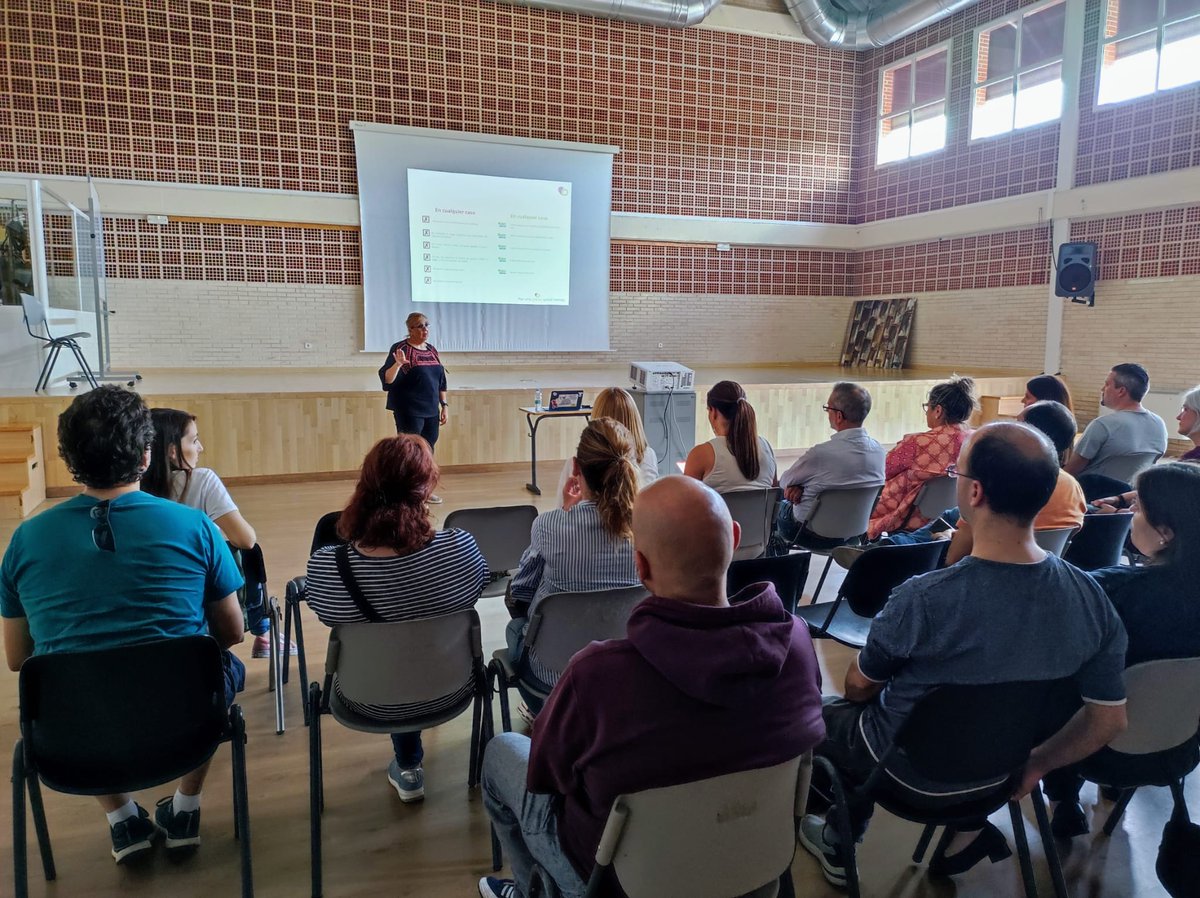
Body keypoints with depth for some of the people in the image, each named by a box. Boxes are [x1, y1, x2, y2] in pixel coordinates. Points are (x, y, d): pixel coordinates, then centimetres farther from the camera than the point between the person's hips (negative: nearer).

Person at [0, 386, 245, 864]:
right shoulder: (194, 526, -11)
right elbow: (232, 633, 0)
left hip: (72, 743, 2)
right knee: (228, 666, 30)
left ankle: (121, 818, 31)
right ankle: (184, 808, 32)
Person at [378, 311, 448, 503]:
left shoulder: (432, 350, 12)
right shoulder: (400, 348, -8)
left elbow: (441, 381, 17)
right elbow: (387, 379, -15)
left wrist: (444, 406, 12)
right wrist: (398, 364, -33)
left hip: (431, 411, 7)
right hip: (409, 412, -6)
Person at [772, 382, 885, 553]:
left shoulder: (821, 453, -31)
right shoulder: (878, 450, -11)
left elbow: (784, 482, -12)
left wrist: (799, 486, 9)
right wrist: (804, 486, -10)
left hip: (813, 536, -6)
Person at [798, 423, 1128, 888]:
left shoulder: (923, 599, -34)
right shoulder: (1092, 597, -19)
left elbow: (859, 687, -14)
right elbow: (1109, 720, -5)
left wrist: (858, 693, 9)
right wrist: (1034, 766, 10)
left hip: (912, 769, -4)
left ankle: (842, 847, 27)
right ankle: (967, 826, 21)